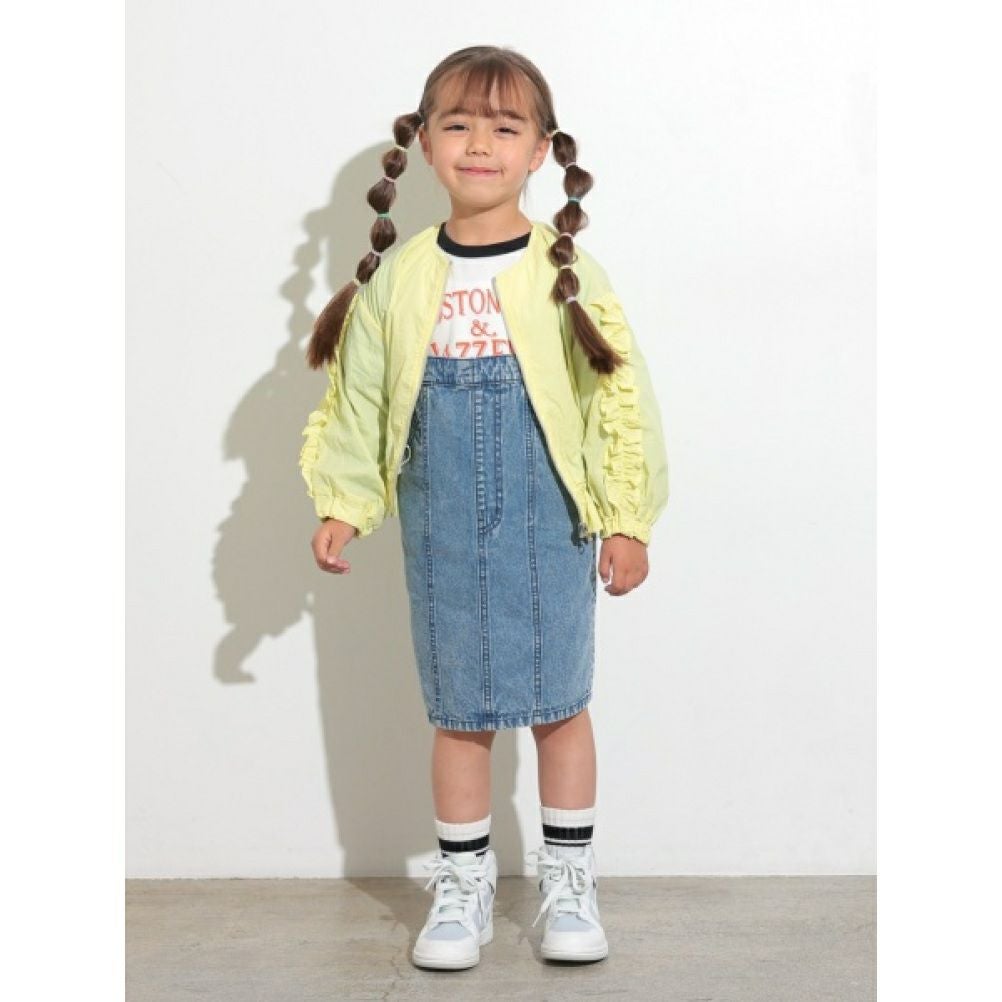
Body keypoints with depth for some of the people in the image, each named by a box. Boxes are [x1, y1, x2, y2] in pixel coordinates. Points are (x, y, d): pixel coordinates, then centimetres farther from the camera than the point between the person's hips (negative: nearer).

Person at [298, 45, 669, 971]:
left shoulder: (566, 272, -6)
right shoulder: (396, 277, 1)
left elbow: (620, 398, -4)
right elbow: (357, 400, 6)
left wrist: (627, 518, -5)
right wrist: (342, 504, 0)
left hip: (549, 526, -2)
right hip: (441, 535, 2)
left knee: (559, 703, 8)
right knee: (458, 710, 10)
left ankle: (569, 880, 24)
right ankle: (464, 886, 24)